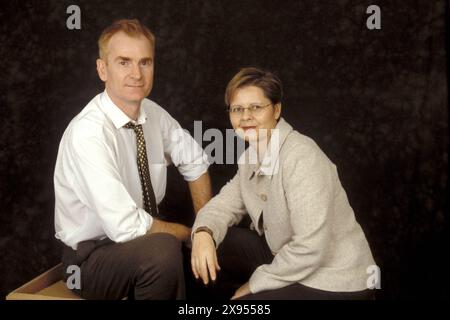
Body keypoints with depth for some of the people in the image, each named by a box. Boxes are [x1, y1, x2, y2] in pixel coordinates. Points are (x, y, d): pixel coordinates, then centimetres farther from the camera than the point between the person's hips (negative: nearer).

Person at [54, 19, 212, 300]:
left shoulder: (152, 113, -4)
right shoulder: (88, 133, -27)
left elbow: (195, 161, 10)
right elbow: (126, 227, -30)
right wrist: (192, 233, -14)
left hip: (144, 233, 7)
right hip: (92, 256, -6)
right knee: (163, 248, -33)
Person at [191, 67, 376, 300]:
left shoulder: (301, 158, -26)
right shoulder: (251, 156, 2)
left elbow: (310, 249, -29)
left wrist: (255, 284, -17)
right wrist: (203, 233, -19)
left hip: (333, 283, -7)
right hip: (287, 262, 8)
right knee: (213, 242, 0)